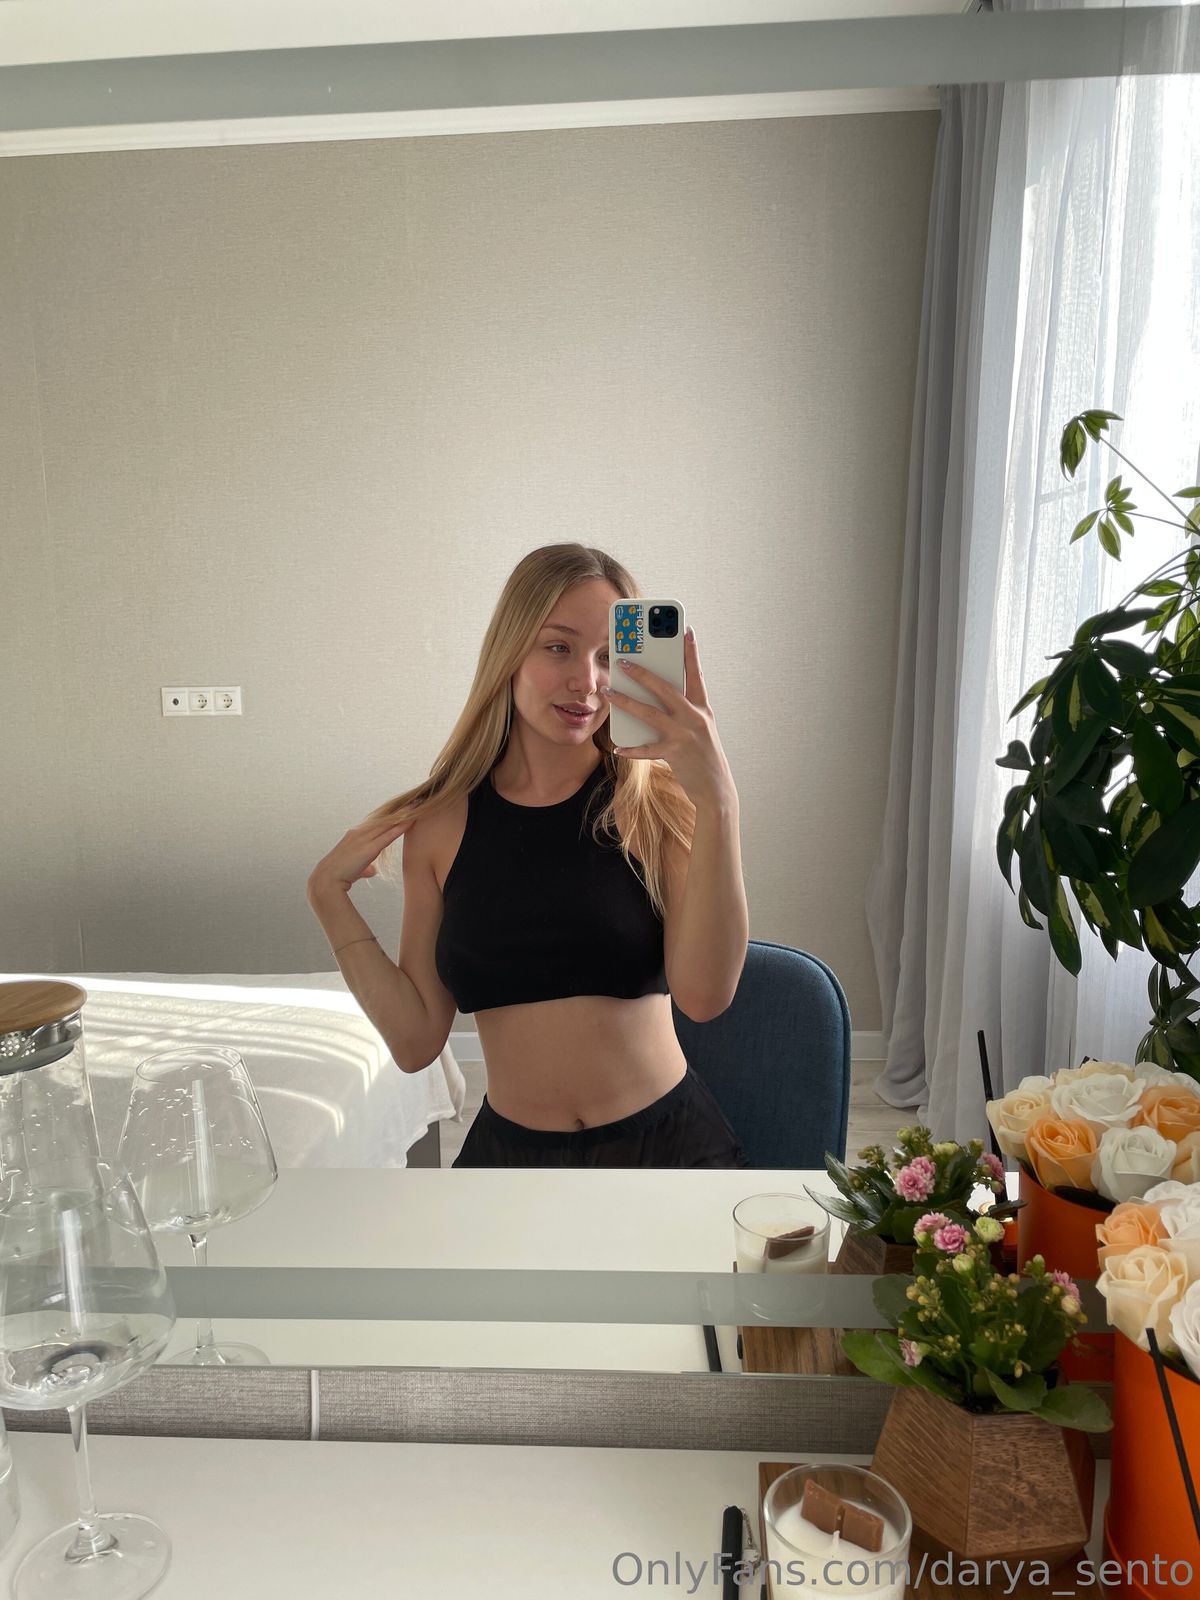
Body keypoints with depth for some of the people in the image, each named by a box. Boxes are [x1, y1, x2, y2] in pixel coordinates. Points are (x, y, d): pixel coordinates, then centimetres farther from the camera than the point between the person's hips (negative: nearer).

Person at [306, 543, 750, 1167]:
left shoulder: (655, 801, -4)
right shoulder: (441, 823, 2)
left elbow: (704, 994, -19)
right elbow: (416, 1040, 2)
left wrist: (718, 803, -28)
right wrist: (330, 898, -3)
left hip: (665, 1142, 0)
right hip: (508, 1149, 1)